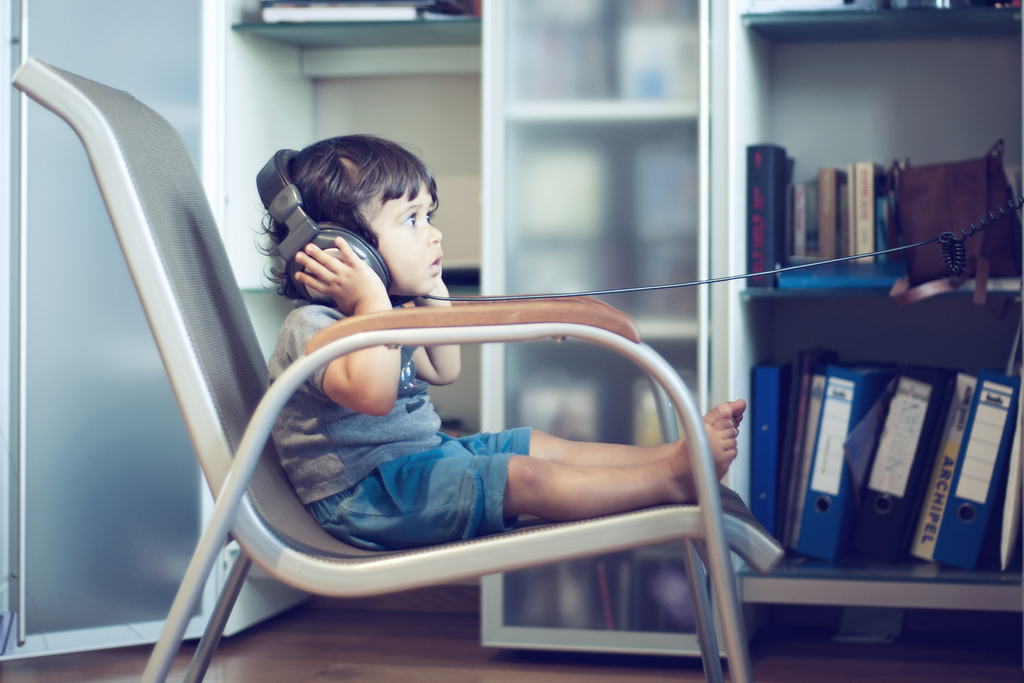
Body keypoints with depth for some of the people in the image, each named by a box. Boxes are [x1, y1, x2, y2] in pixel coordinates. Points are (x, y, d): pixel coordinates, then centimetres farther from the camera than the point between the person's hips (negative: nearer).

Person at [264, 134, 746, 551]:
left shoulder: (365, 313, 13)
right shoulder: (311, 326, -21)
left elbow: (443, 371, 25)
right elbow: (373, 394, -40)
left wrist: (431, 293, 14)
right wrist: (372, 301, -35)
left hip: (424, 456, 11)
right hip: (364, 496, -11)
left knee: (542, 446, 5)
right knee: (524, 478, -20)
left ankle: (672, 453, 0)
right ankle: (674, 478, -21)